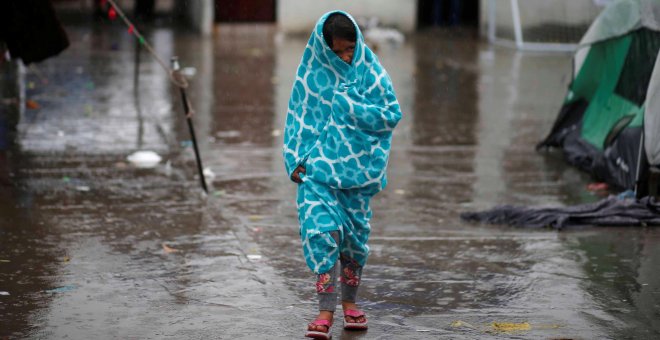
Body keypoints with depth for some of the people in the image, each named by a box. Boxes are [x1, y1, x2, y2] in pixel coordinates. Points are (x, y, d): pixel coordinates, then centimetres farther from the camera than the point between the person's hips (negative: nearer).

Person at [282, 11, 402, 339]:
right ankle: (326, 311, -11)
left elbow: (393, 113, -4)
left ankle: (350, 301, 27)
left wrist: (351, 107, -14)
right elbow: (297, 117, 6)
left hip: (357, 162, 1)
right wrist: (297, 159, -3)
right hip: (319, 162, -1)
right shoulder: (312, 74, 0)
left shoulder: (370, 71, -1)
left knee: (355, 233, 8)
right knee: (323, 230, -14)